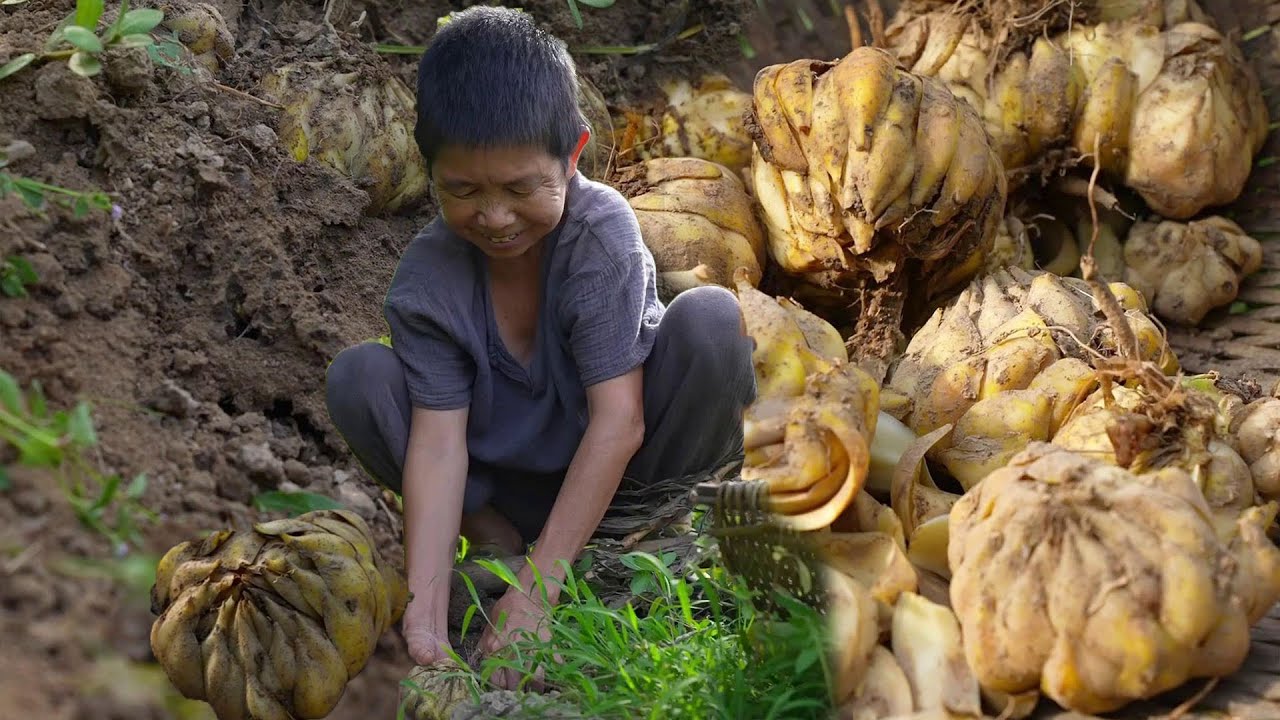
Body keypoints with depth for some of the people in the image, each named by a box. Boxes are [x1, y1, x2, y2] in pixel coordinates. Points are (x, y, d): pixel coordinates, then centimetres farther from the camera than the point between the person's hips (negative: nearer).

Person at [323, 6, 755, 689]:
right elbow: (438, 440, -23)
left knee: (710, 318, -28)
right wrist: (424, 616, -37)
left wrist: (537, 591, -34)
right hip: (508, 480, 2)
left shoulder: (602, 231, -25)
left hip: (615, 468, -2)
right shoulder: (426, 275, -19)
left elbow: (618, 421, -29)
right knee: (356, 378, -19)